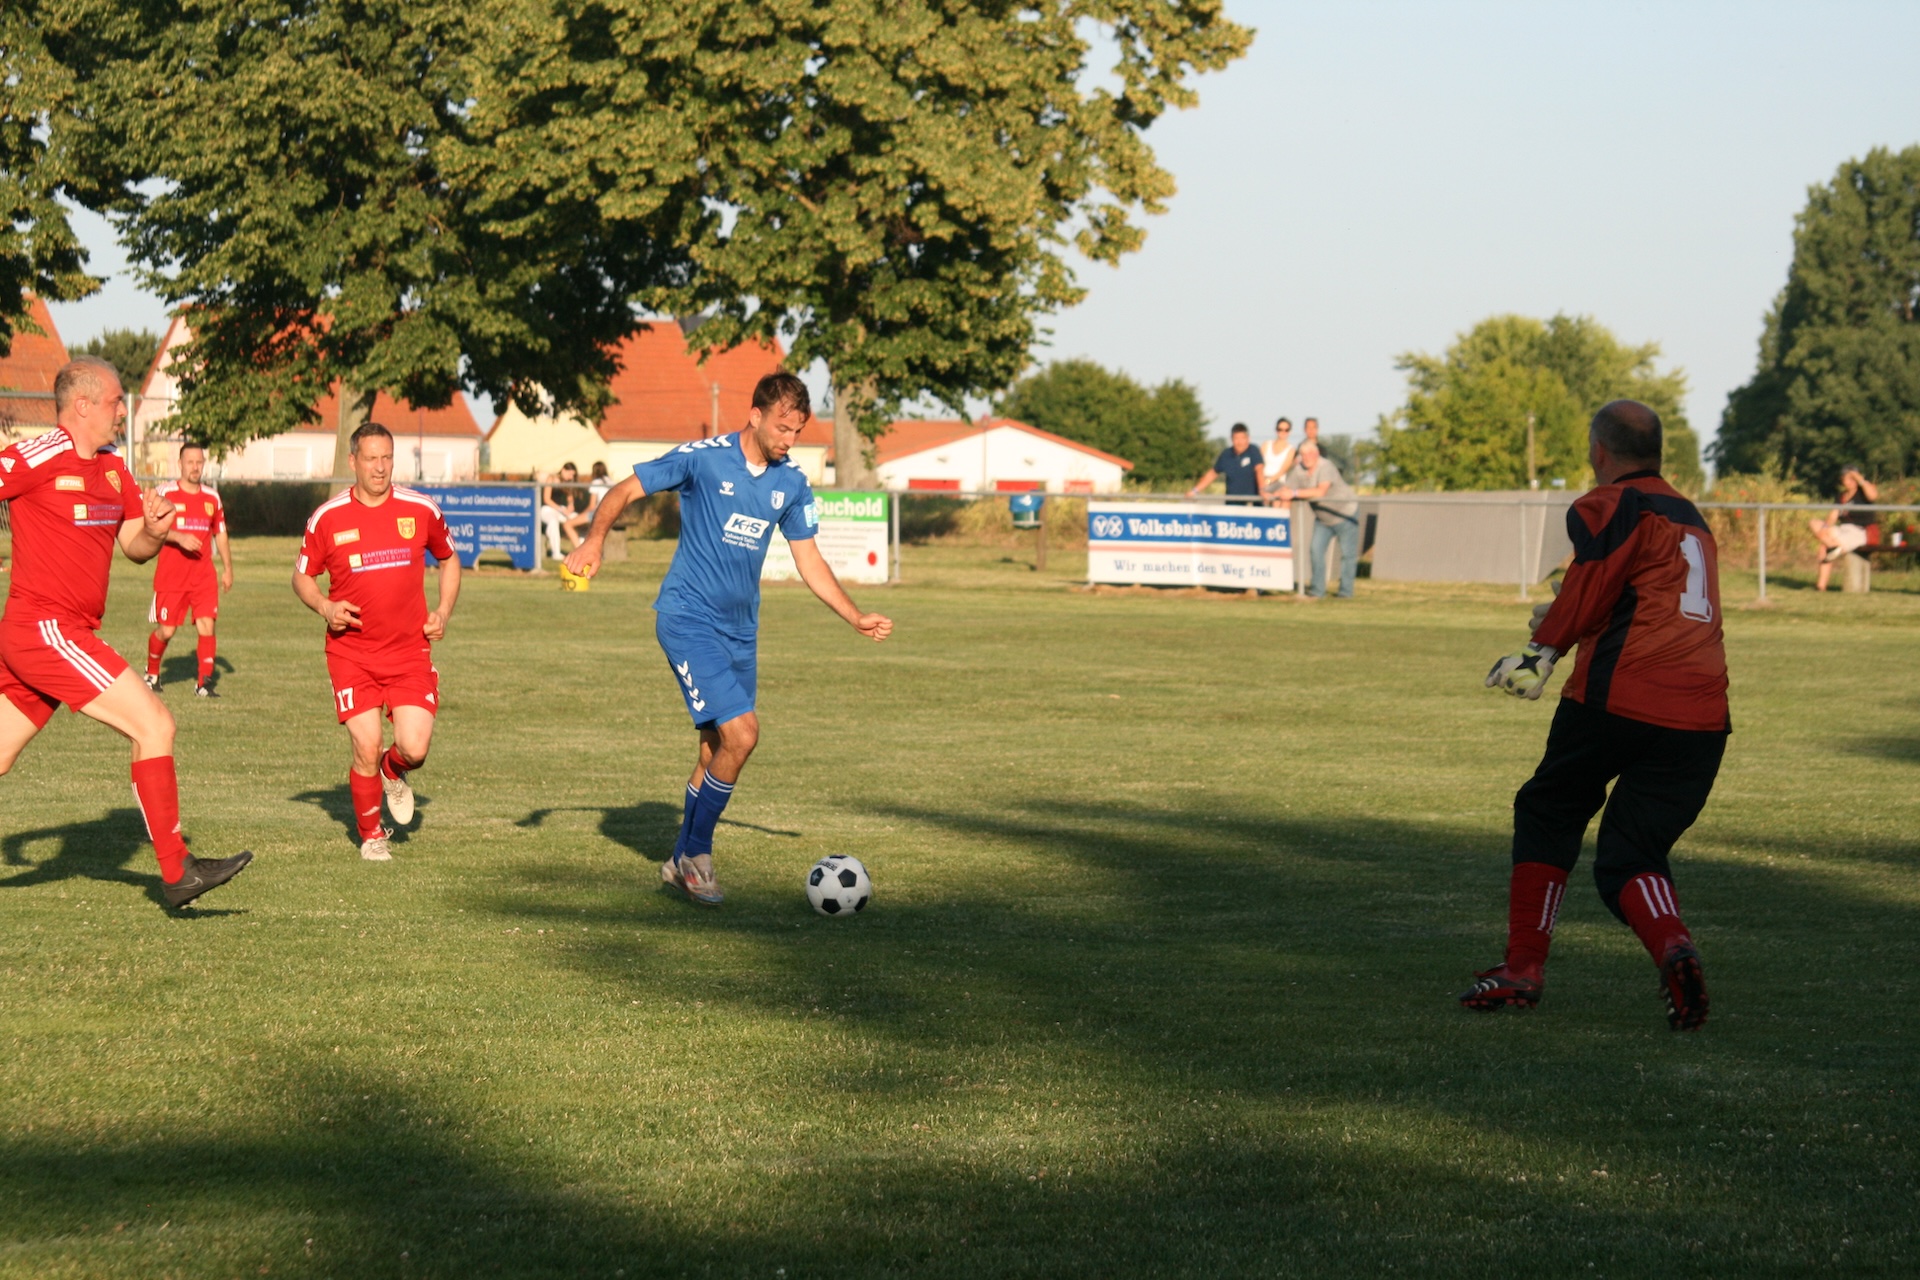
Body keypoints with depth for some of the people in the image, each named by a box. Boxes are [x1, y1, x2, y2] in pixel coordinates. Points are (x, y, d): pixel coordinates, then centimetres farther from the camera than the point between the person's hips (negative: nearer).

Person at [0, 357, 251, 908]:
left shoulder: (112, 469, 14)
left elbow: (134, 548, 17)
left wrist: (154, 531, -5)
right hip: (46, 629, -9)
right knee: (154, 726, -10)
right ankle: (177, 873, -6)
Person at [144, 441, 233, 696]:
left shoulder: (212, 498, 12)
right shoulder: (166, 493, -2)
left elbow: (220, 535, 20)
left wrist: (227, 568, 14)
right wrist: (179, 537, -23)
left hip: (203, 574, 3)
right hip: (170, 575, -3)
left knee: (206, 625, -10)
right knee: (166, 630, 0)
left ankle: (204, 683, -9)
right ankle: (152, 673, 25)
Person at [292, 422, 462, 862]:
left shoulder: (421, 510, 0)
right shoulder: (327, 518, -3)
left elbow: (448, 559, 17)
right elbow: (302, 576, 9)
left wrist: (443, 611, 4)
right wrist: (325, 607, -10)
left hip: (410, 649, 1)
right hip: (351, 652, -1)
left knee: (414, 748, -11)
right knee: (366, 750, -8)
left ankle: (393, 772, 27)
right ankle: (371, 834, 18)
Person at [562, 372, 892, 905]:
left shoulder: (792, 481, 5)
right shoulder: (703, 458, -12)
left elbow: (808, 559, 15)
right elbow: (624, 491, -5)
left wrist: (856, 618, 8)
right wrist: (594, 541, -21)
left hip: (739, 630, 7)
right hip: (688, 619, -7)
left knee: (718, 750, 11)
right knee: (741, 732, -18)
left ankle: (683, 862, 26)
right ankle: (696, 854, -2)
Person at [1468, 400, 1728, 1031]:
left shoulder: (1610, 507, 0)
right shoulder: (1691, 517, 24)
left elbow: (1584, 602, -7)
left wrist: (1548, 634, 11)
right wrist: (1559, 633, 26)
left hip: (1618, 697, -6)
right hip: (1701, 714, 6)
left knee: (1547, 813, 15)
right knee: (1631, 854, 9)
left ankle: (1523, 966, 12)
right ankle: (1672, 945, -21)